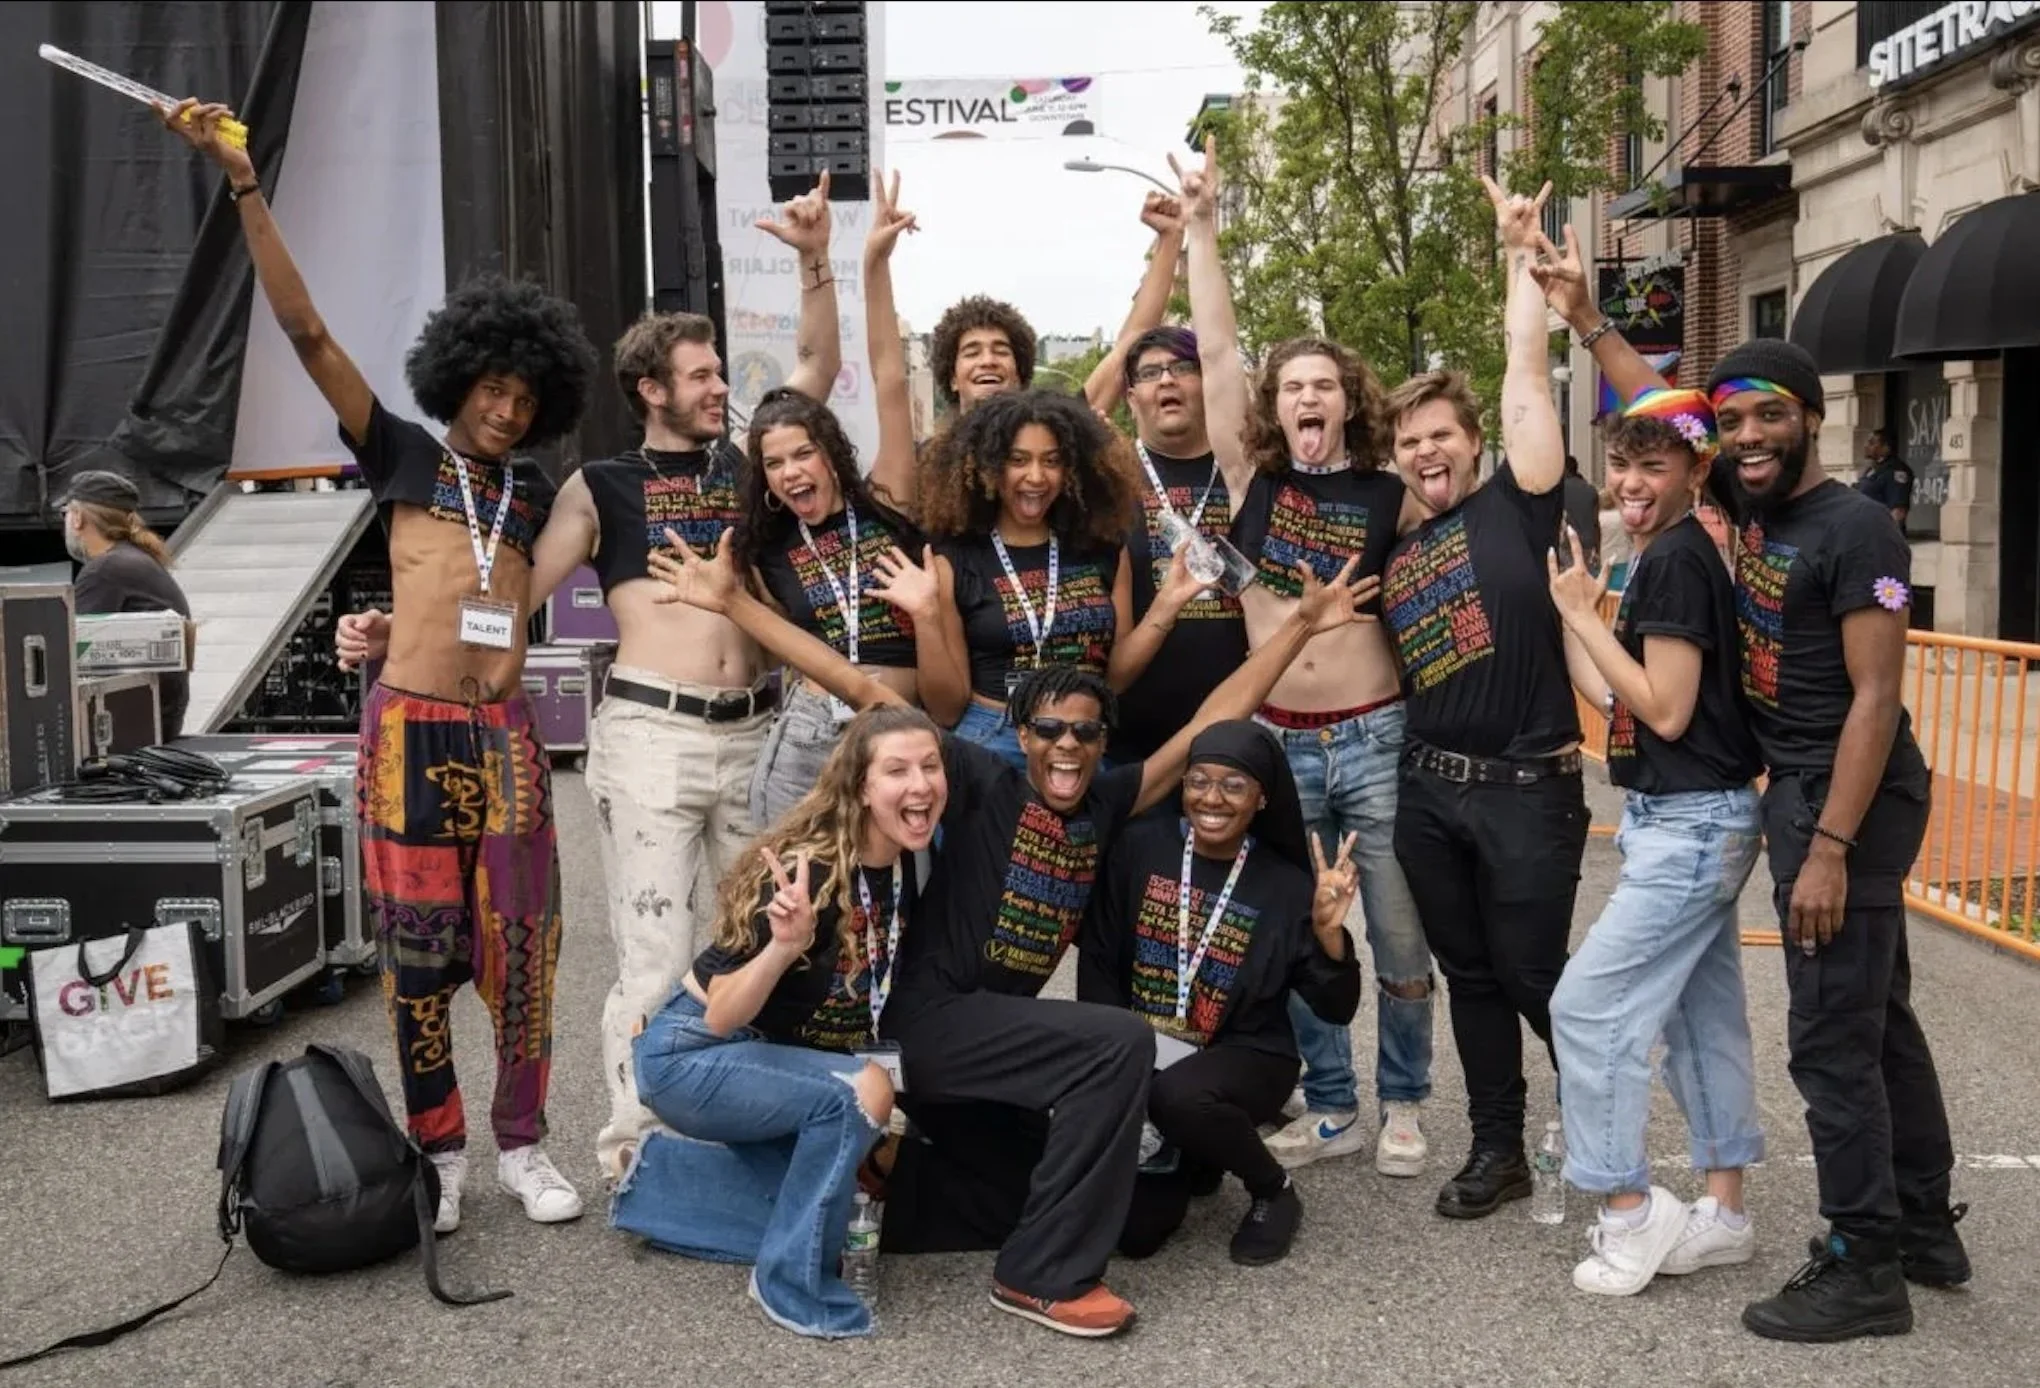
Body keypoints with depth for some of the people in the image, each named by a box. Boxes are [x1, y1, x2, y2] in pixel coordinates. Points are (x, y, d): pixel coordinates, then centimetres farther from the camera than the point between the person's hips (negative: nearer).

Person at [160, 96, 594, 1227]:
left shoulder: (534, 492, 14)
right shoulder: (403, 455, 6)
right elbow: (304, 330, -1)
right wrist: (242, 181, -6)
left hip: (505, 732, 2)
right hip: (410, 728, -2)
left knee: (520, 942, 4)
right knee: (417, 949, 4)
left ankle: (522, 1145, 18)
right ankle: (436, 1152, 18)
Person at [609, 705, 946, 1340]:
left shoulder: (905, 866, -9)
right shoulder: (806, 871, -30)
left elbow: (876, 990, 9)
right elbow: (722, 1017, -30)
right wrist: (785, 945, -46)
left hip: (770, 1058, 8)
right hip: (689, 1056, -8)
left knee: (836, 1220, 13)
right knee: (860, 1090, -30)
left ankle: (661, 1173, 25)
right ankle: (793, 1283, -11)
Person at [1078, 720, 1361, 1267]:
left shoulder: (1286, 886, -7)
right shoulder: (1140, 848, -7)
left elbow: (1337, 1011, -8)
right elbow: (1098, 965, -1)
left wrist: (1328, 930, -24)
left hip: (1245, 1058, -2)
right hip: (1143, 1057, 2)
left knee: (1178, 1095, -36)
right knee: (1134, 1231, -8)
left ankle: (1274, 1193, -5)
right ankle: (1191, 1163, 28)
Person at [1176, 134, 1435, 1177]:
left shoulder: (1390, 496, 1)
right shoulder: (1252, 480, 3)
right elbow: (1216, 353, -1)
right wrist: (1200, 228, -3)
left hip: (1375, 737, -1)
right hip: (1277, 742, 2)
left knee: (1400, 938, 6)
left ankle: (1401, 1104, 24)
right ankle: (1332, 1110, 25)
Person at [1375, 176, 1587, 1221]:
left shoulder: (1516, 504, -2)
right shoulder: (1394, 554, 12)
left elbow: (1525, 379, -8)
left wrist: (1520, 256, -6)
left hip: (1527, 788, -5)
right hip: (1429, 789, 5)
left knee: (1533, 975, 2)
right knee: (1469, 976, 12)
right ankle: (1498, 1148, 25)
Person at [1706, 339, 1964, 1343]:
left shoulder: (1856, 529, -17)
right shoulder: (1755, 508, 8)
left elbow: (1876, 696, -22)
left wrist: (1828, 847, -24)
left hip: (1847, 801, -10)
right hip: (1800, 790, 10)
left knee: (1832, 1036, -4)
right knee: (1878, 1017, 18)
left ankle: (1865, 1271, 8)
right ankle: (1925, 1228, 31)